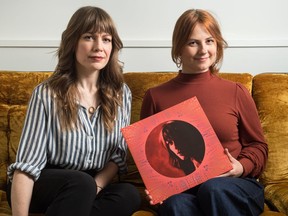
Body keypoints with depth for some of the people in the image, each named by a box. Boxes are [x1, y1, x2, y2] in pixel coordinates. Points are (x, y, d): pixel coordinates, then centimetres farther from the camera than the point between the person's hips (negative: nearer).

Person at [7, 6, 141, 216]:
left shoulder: (121, 94, 1)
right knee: (81, 183, -36)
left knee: (130, 194, -28)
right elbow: (26, 165, -17)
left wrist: (95, 187, -19)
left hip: (93, 187, 4)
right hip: (46, 186, -4)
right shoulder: (46, 94, -11)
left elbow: (119, 155, 1)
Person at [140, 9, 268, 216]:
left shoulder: (236, 92, 7)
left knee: (213, 189, -34)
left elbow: (258, 145, 14)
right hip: (180, 188, 0)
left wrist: (242, 167, -8)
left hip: (235, 186, 1)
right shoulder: (156, 96, 9)